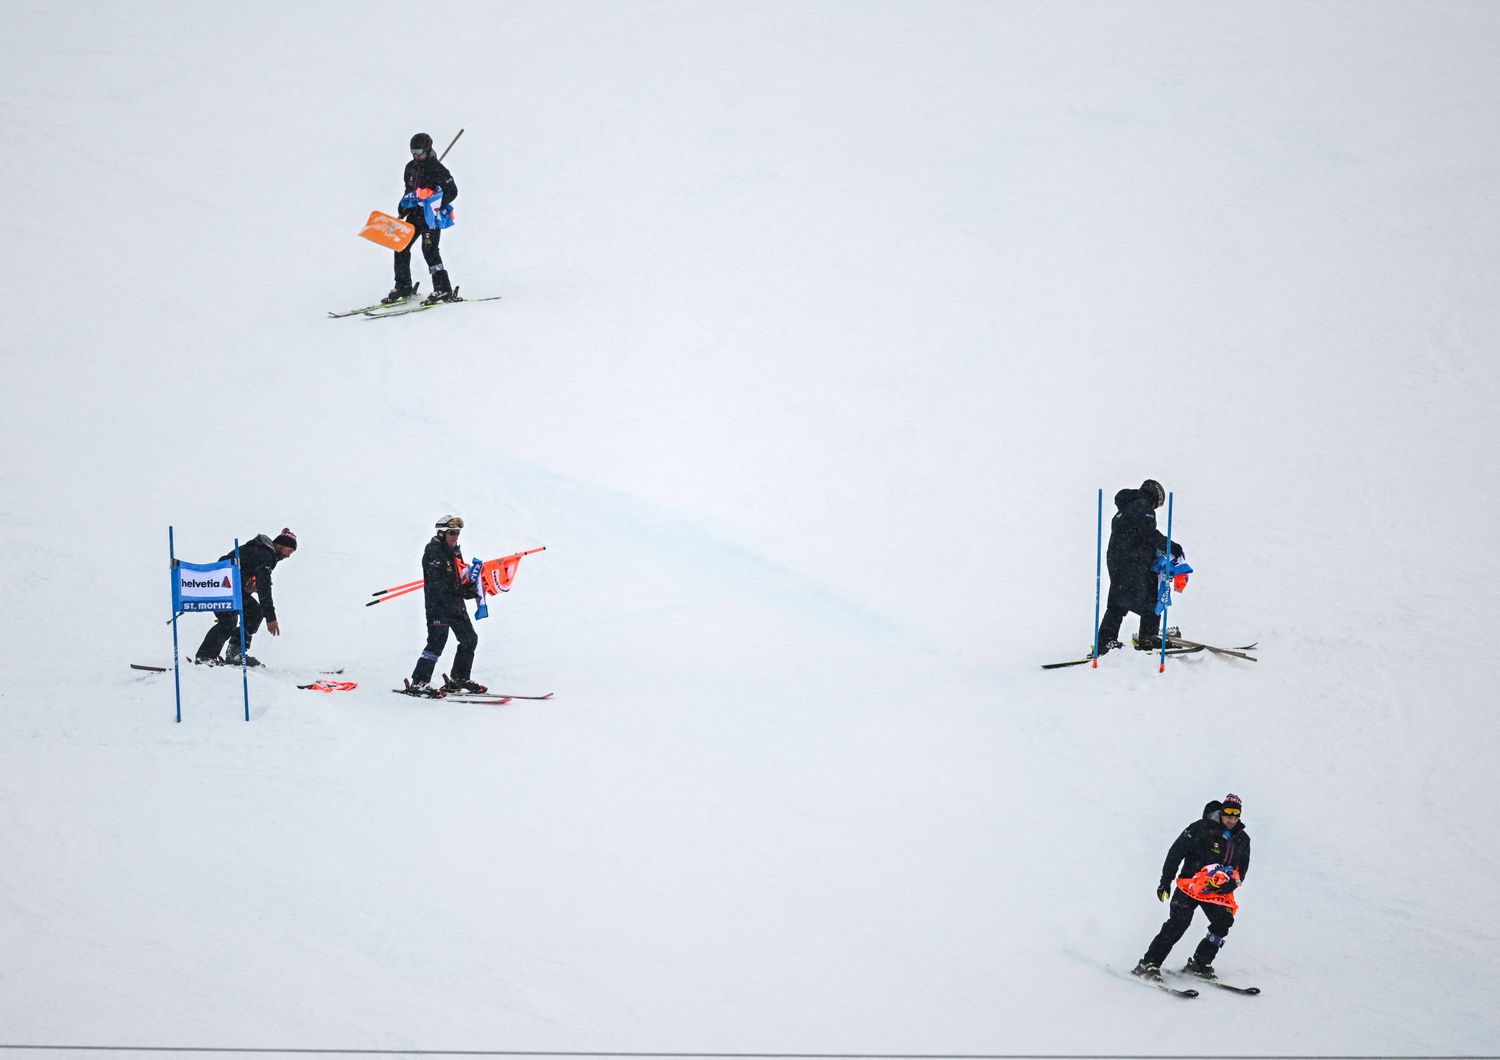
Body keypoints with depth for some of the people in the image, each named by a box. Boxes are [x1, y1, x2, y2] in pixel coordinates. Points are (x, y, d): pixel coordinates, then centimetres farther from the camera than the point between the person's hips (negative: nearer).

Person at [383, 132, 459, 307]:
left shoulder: (437, 169, -10)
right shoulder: (411, 167, 12)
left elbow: (452, 191, -12)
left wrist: (438, 207, -21)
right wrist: (402, 210, 15)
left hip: (431, 215, -8)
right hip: (414, 214, 8)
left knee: (429, 249, -17)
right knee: (400, 247, 4)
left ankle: (443, 289, -14)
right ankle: (403, 287, 13)